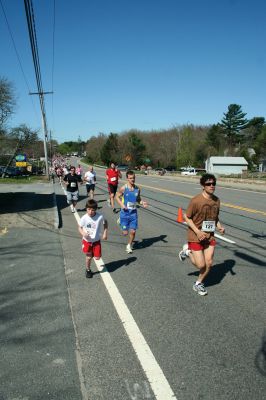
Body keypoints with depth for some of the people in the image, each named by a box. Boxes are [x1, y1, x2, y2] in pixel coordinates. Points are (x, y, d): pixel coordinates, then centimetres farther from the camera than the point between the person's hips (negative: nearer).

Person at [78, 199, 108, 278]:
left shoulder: (100, 217, -19)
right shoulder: (84, 218, -19)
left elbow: (105, 223, 1)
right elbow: (80, 227, -5)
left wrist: (105, 233, -5)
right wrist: (83, 233, -25)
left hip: (96, 241, 1)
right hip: (87, 241, 0)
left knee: (97, 257, 1)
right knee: (88, 257, 10)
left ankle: (94, 253, 37)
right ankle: (88, 270, 36)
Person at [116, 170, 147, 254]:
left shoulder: (137, 189, 0)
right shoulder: (123, 188, -11)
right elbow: (117, 197, 0)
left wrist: (142, 203, -7)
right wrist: (121, 204, -16)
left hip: (133, 213, 3)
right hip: (125, 212, -3)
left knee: (133, 231, 0)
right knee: (125, 233, 2)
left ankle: (129, 246, 28)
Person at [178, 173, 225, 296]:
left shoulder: (216, 200, 0)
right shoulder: (196, 200, -19)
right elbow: (187, 217, -12)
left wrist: (219, 227, -5)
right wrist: (198, 232, -20)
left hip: (210, 236, 6)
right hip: (196, 236, -5)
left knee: (209, 263, 5)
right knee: (201, 265, -3)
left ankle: (198, 284, 29)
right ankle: (188, 251, 27)